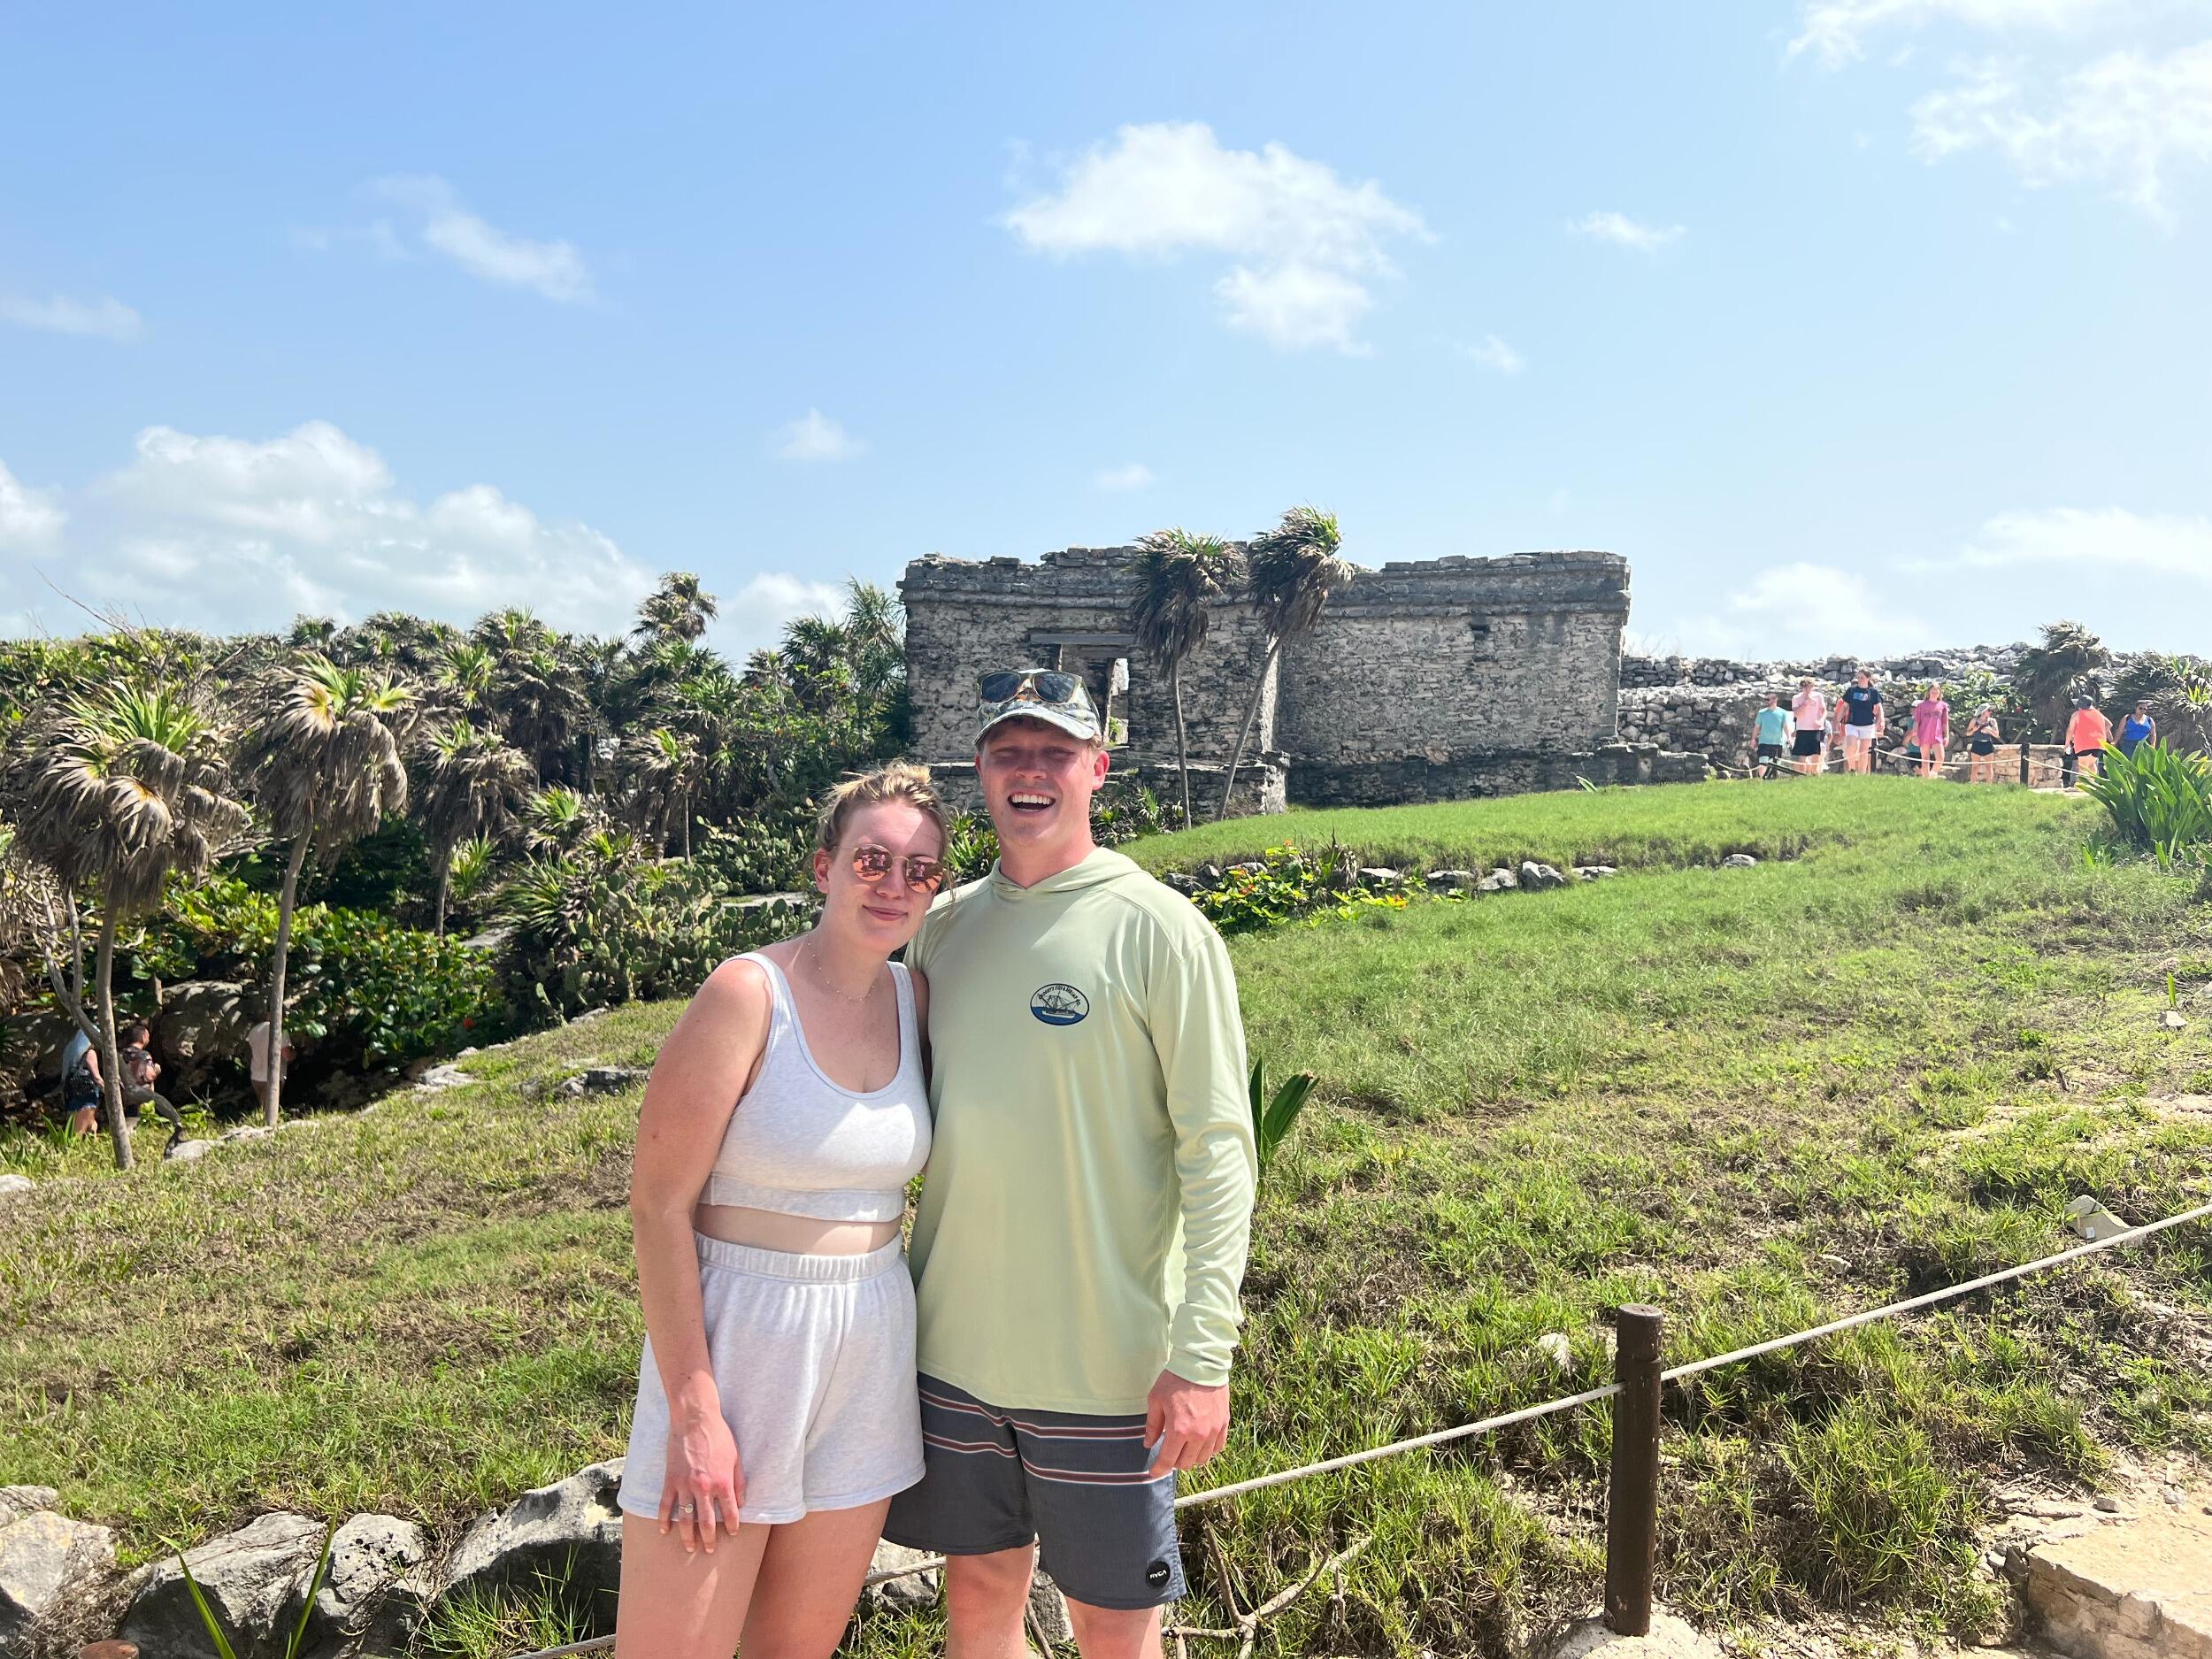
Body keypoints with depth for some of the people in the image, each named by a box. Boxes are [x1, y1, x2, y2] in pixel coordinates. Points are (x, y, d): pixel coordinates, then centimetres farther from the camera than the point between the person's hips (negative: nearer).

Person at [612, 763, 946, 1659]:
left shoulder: (917, 1001, 2)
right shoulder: (749, 994, -14)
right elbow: (659, 1202, -14)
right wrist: (693, 1410, -16)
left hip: (870, 1351, 5)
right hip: (735, 1335, -5)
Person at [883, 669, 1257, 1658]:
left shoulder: (1157, 928, -10)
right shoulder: (944, 926, 5)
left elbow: (1218, 1150, -12)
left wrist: (1203, 1356, -16)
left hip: (1106, 1358, -4)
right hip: (955, 1345, 5)